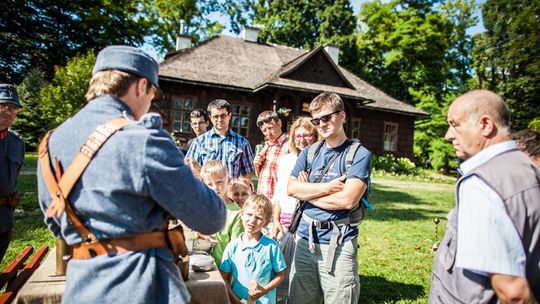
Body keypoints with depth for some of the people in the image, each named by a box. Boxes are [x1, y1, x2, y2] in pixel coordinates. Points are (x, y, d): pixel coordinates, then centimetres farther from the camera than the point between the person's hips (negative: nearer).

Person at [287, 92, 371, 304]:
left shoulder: (359, 154, -7)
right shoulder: (308, 152, 9)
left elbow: (348, 200, -17)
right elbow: (291, 188, -2)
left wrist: (308, 192, -6)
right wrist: (328, 187, -12)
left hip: (338, 243, -5)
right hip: (305, 239, 5)